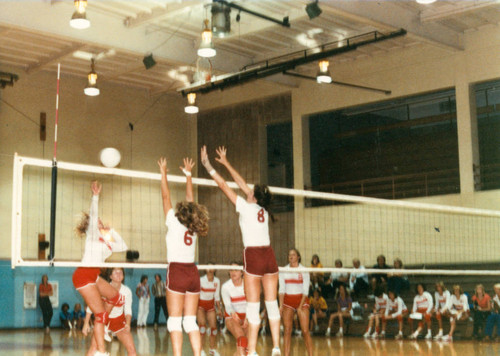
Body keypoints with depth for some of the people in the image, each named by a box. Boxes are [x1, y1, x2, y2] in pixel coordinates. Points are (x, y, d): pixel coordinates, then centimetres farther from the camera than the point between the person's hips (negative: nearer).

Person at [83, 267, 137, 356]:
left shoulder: (127, 291, -15)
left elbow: (128, 310, -6)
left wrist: (128, 324, -24)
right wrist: (86, 323, -12)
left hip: (119, 320, 2)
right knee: (94, 346, -22)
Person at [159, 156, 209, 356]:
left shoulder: (175, 224, -4)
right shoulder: (194, 228, 8)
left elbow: (166, 197, 2)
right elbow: (190, 198, 19)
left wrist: (163, 172, 11)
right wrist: (188, 174, 29)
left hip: (177, 272, -5)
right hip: (193, 272, 5)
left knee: (175, 320, -3)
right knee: (191, 321, 7)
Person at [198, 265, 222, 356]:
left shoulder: (217, 281, -3)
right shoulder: (201, 280, -16)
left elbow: (217, 296, 6)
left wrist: (219, 309, 7)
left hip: (211, 304, 4)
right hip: (200, 304, -4)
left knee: (213, 326, -2)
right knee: (202, 324, -20)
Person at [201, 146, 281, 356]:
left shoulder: (246, 207, -5)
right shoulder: (263, 209, 12)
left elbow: (223, 186, 0)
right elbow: (242, 185, 21)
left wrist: (208, 165, 10)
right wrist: (226, 163, 30)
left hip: (254, 256, -6)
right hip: (269, 256, 6)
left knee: (253, 307, -2)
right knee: (272, 304, 7)